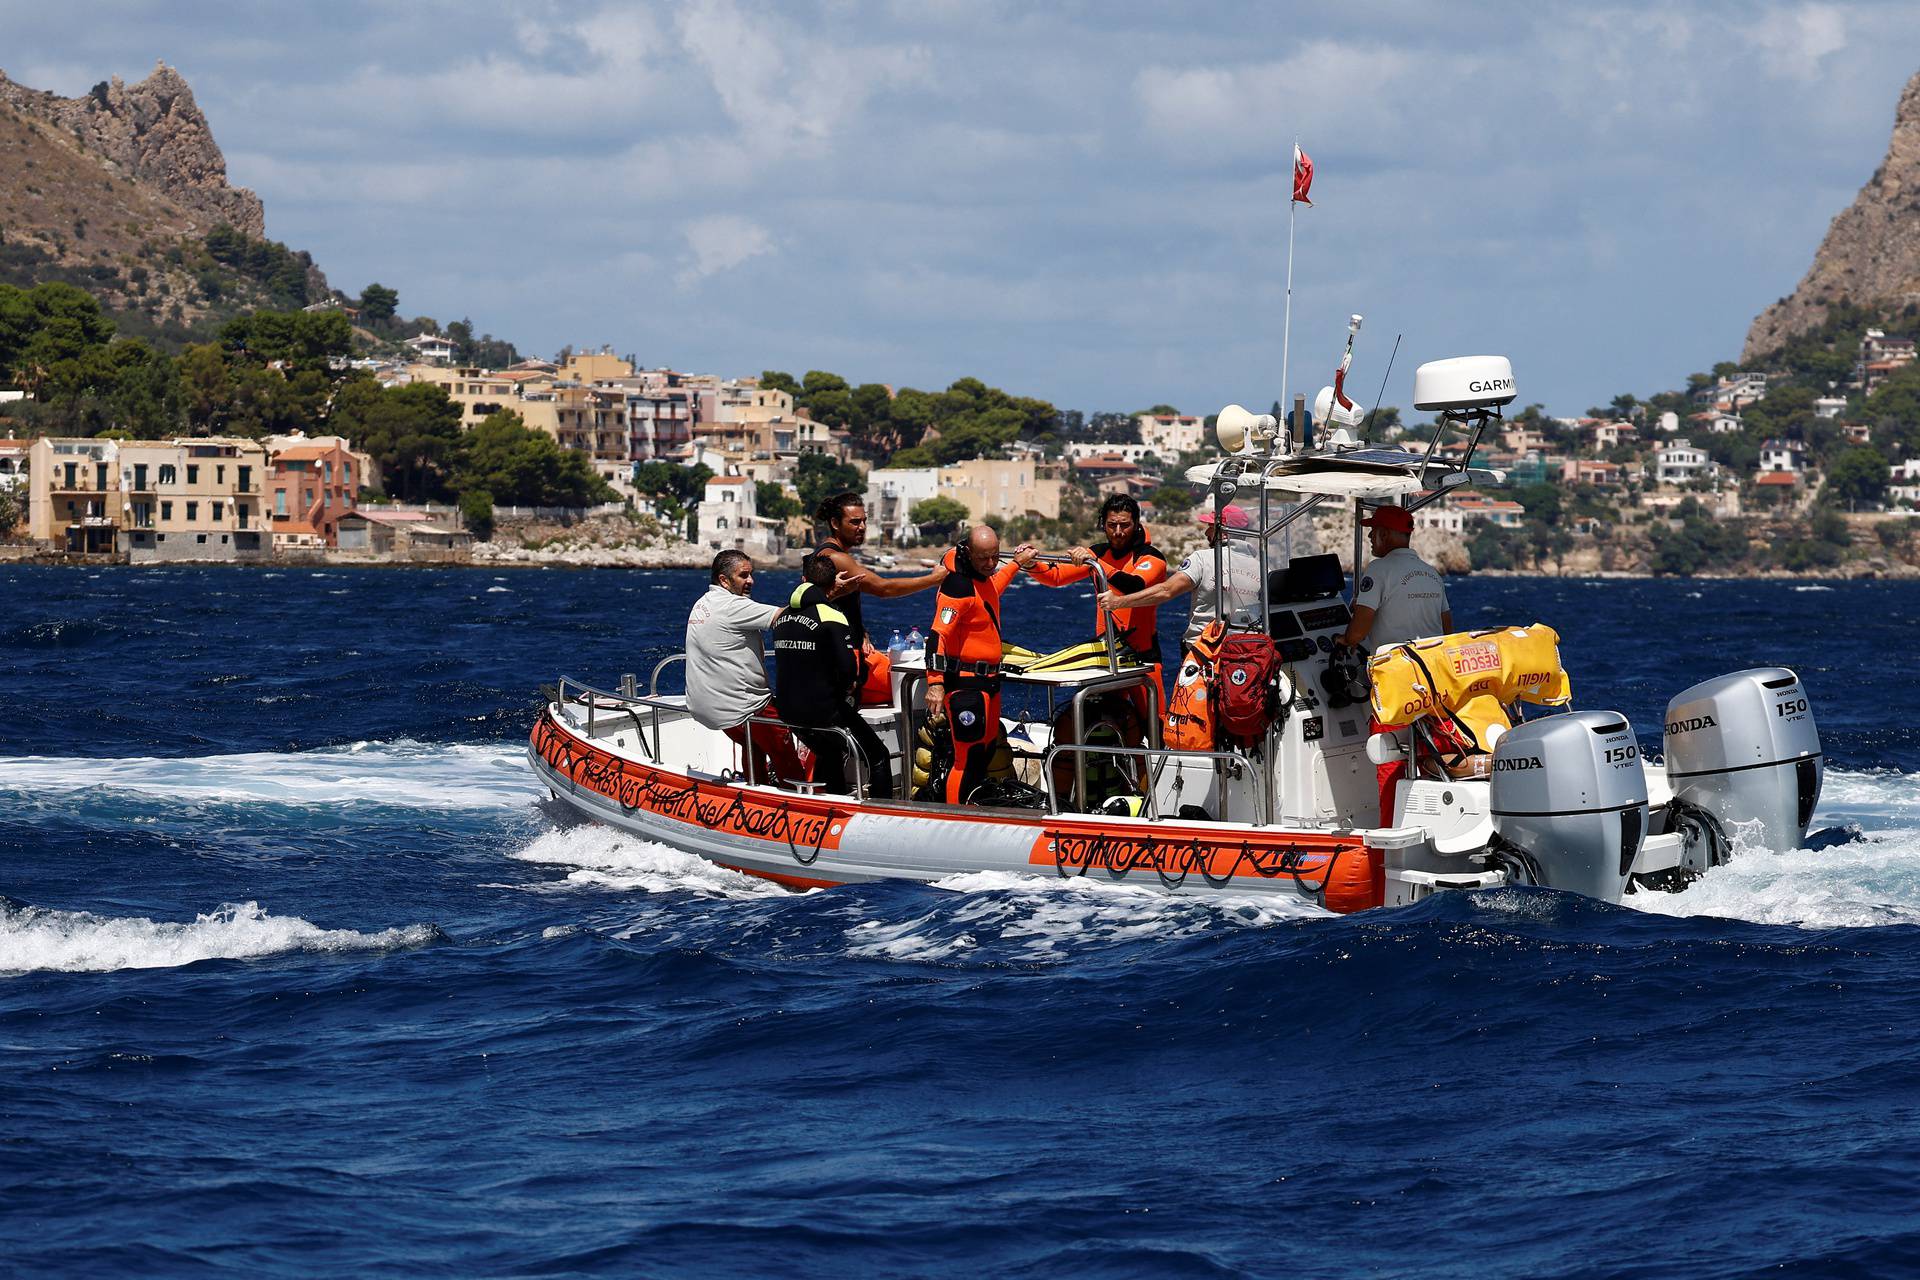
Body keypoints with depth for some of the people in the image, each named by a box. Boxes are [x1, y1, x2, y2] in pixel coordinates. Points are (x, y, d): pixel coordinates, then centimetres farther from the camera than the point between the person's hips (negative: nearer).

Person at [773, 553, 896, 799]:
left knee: (830, 753, 32)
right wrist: (845, 689, 0)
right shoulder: (831, 617, -15)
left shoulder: (782, 617, 7)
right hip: (824, 712, -7)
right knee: (878, 757, 7)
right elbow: (848, 668, -23)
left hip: (788, 712, 7)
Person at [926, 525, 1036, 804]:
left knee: (986, 751, 15)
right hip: (965, 683, -10)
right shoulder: (959, 585, -20)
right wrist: (935, 683, -35)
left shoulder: (981, 573, 10)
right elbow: (938, 634, -27)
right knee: (968, 757, -12)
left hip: (987, 680, 10)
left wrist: (1016, 563, 44)